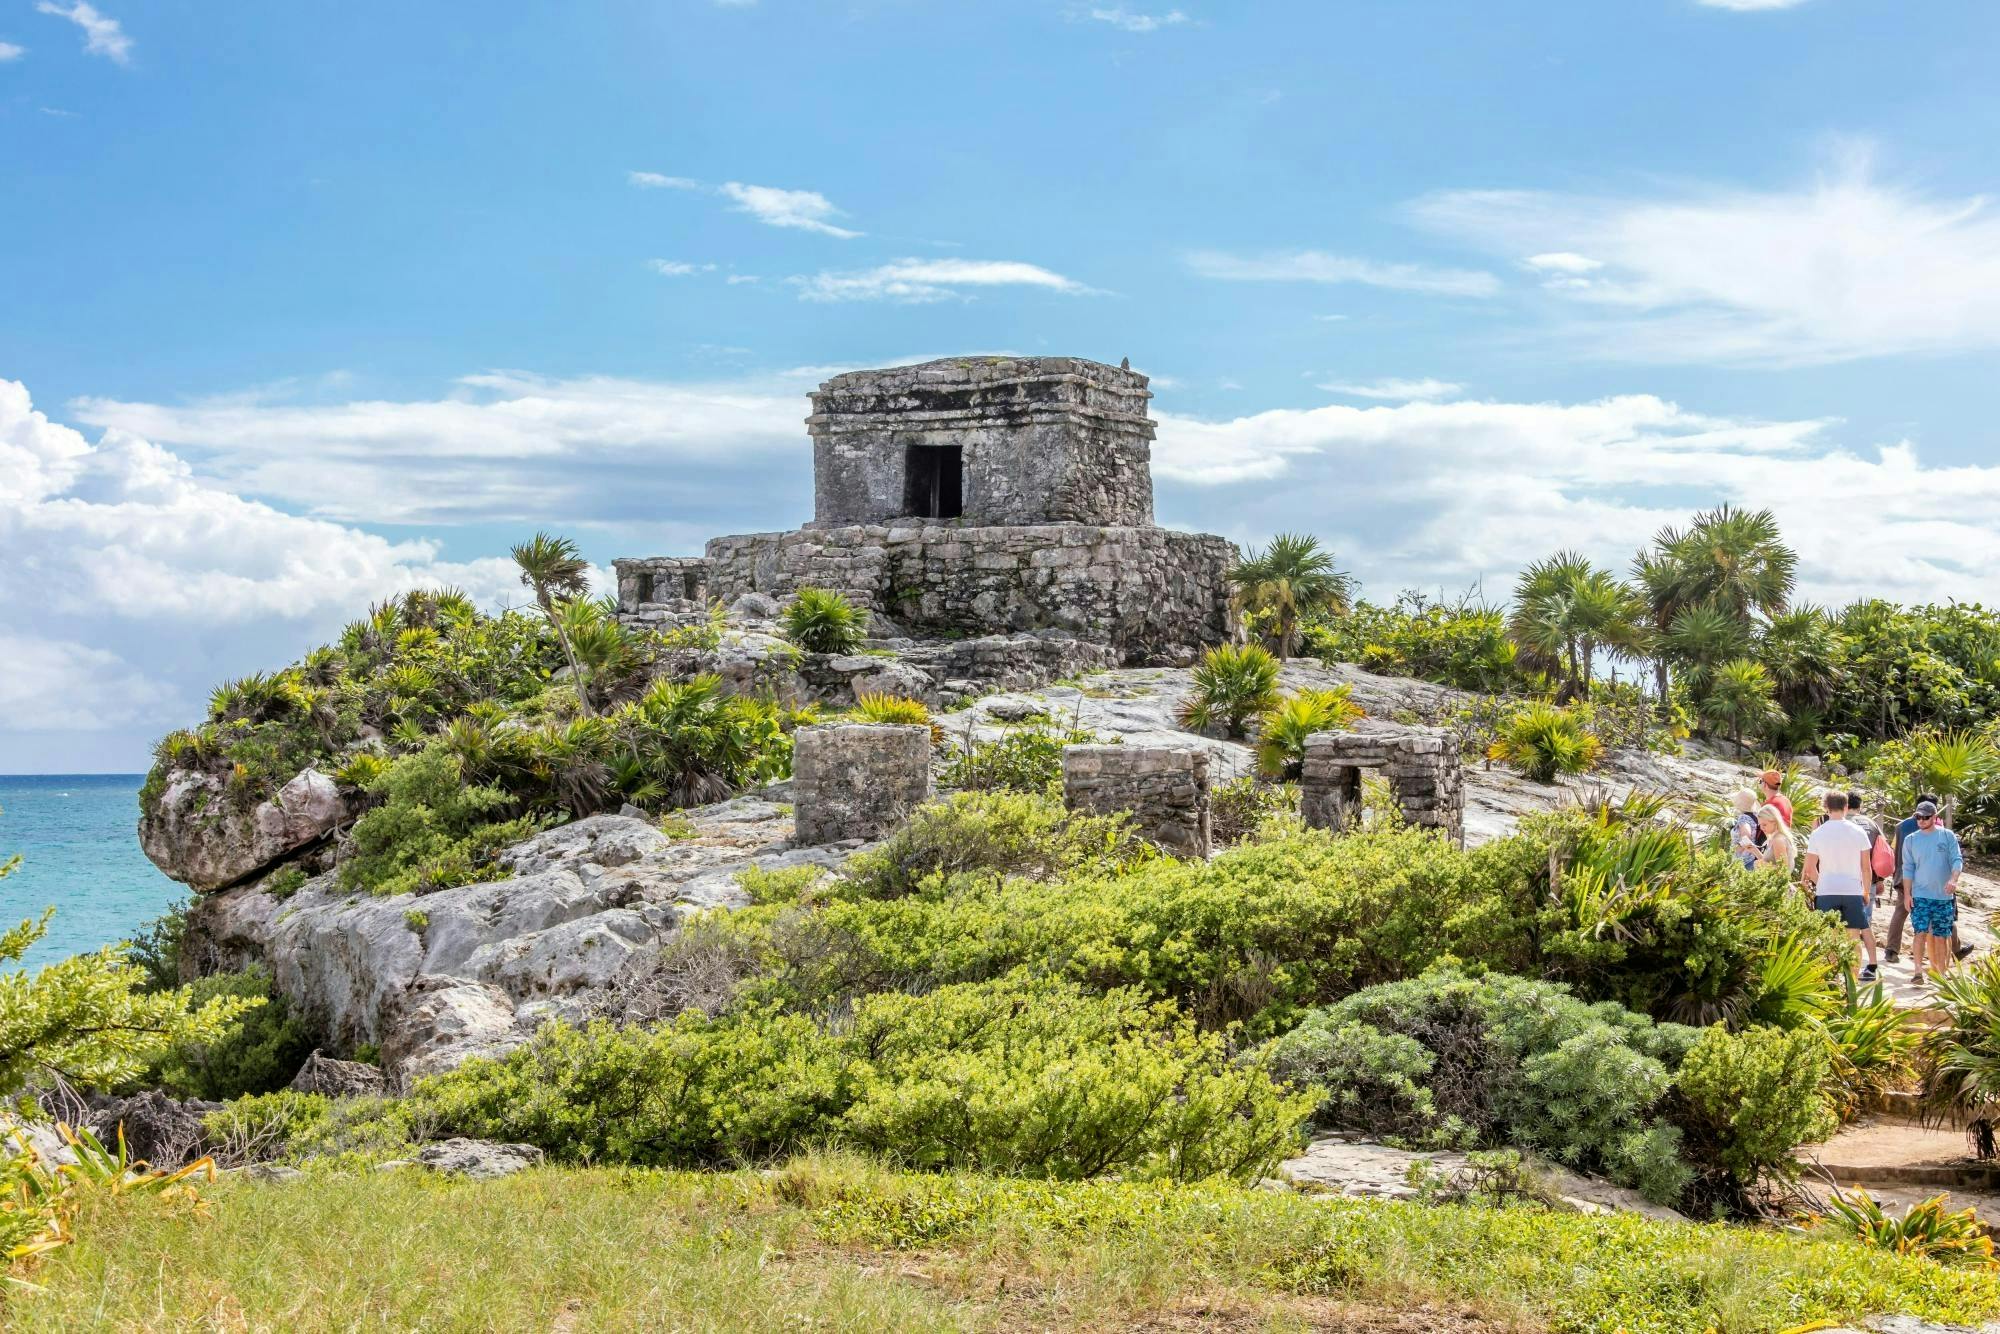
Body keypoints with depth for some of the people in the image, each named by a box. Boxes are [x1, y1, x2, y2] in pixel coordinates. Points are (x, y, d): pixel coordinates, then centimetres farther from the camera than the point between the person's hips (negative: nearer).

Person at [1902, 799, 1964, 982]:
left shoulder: (1948, 836, 2)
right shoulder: (1911, 840, 5)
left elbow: (1957, 860, -4)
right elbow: (1908, 868, 6)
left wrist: (1953, 879, -23)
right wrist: (1907, 893, -2)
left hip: (1944, 895, 0)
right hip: (1920, 895, 0)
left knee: (1941, 936, 6)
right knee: (1922, 933, -12)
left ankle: (1941, 972, 15)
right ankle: (1918, 971, -16)